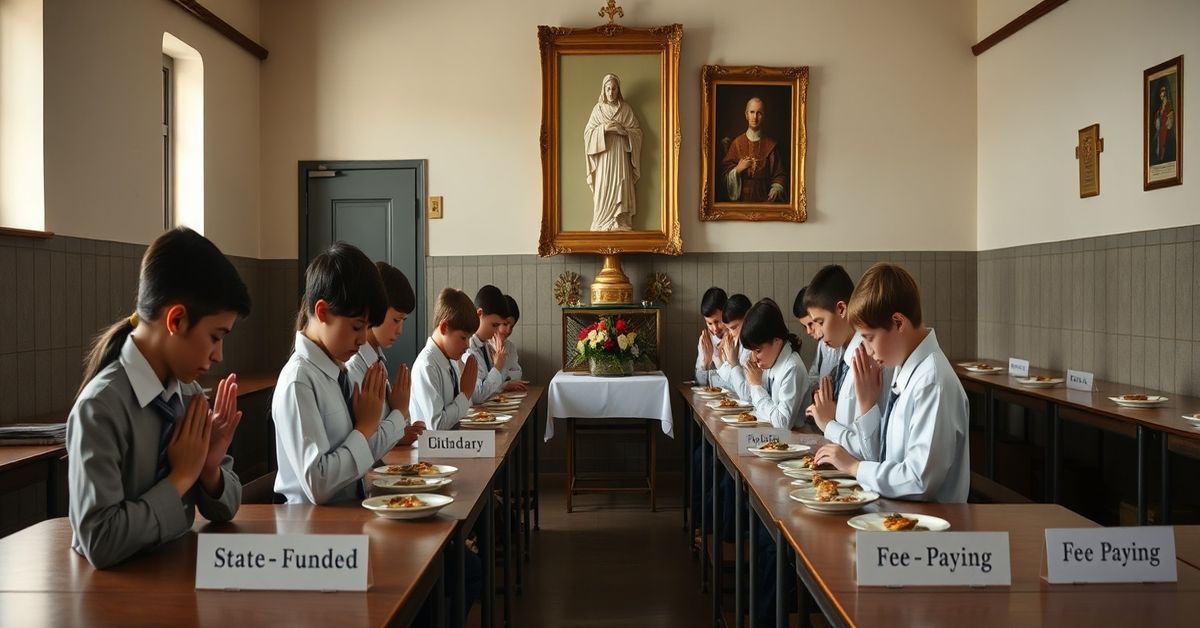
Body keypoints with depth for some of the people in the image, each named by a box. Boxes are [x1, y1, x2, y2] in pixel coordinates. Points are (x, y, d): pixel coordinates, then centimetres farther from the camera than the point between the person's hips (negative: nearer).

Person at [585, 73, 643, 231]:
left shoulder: (626, 108, 6)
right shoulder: (598, 109, 6)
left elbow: (637, 132, 4)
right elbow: (588, 132, 3)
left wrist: (622, 129, -13)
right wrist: (603, 128, -14)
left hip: (621, 155, 0)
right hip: (603, 156, 0)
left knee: (621, 189, -4)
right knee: (603, 190, -5)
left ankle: (620, 224, -1)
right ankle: (602, 224, -1)